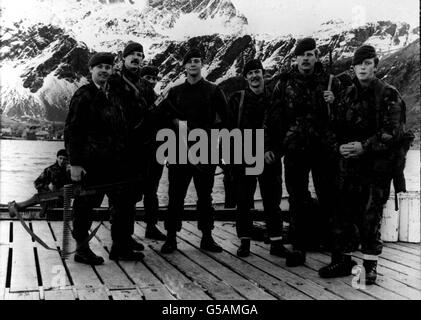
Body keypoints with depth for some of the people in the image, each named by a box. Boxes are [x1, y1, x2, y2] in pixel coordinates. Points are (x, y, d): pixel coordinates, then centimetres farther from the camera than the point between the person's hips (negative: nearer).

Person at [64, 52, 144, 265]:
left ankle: (121, 247, 16)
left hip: (117, 163, 6)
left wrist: (126, 158, 14)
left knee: (125, 204, 6)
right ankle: (82, 249, 15)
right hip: (91, 163, -6)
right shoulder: (83, 95, -4)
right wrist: (74, 163, -14)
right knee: (85, 205, 2)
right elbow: (71, 130, -8)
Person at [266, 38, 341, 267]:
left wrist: (334, 102, -11)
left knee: (328, 197, 2)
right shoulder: (285, 82, 7)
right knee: (297, 200, 3)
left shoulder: (329, 82, 7)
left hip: (324, 148, 0)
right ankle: (299, 247, 10)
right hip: (294, 149, 0)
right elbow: (274, 116, 8)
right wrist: (269, 146, 4)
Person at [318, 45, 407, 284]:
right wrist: (341, 145, -5)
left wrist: (365, 146, -19)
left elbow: (393, 132, -11)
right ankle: (343, 260, 18)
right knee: (345, 213, 6)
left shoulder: (388, 95, -4)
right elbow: (339, 126, 15)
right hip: (350, 164, 4)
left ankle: (370, 265, 13)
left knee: (371, 217, 1)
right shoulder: (349, 94, 12)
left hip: (377, 164, -4)